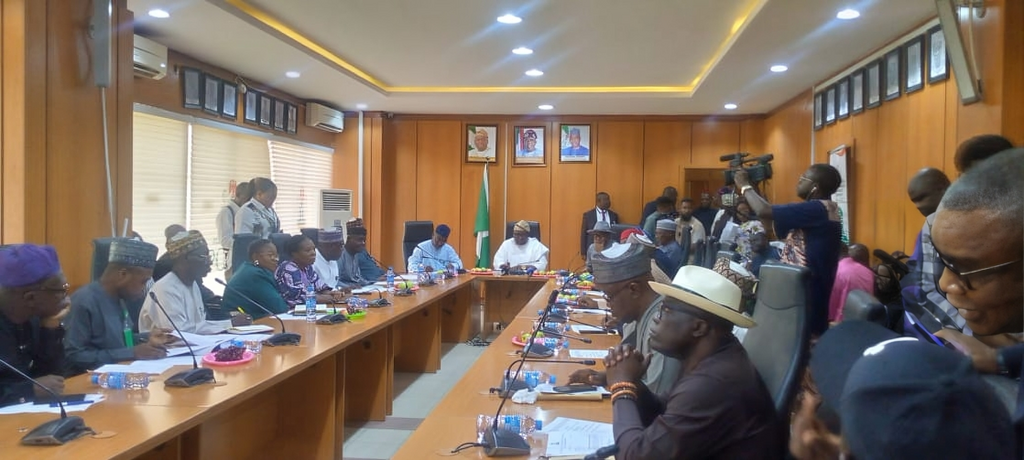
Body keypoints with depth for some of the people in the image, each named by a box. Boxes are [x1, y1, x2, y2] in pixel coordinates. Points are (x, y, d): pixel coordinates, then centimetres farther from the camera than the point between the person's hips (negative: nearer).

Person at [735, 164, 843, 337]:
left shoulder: (818, 209, -19)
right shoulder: (823, 209, 13)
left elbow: (764, 212, -25)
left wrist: (745, 186, -10)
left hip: (805, 295, -10)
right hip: (804, 291, 10)